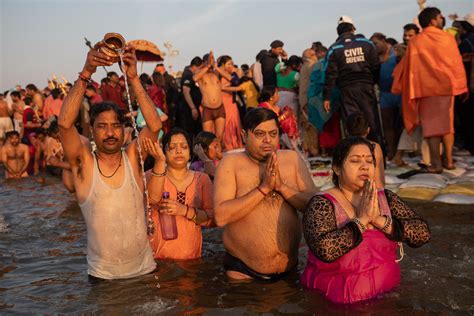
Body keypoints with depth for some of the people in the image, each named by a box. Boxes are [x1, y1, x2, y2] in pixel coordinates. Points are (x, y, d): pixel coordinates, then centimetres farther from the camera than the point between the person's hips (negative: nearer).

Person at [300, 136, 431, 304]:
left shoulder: (385, 198, 5)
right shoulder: (322, 203, -10)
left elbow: (423, 233, -3)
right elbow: (325, 250, -25)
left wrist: (379, 220, -14)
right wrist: (362, 219, -19)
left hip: (387, 293, 3)